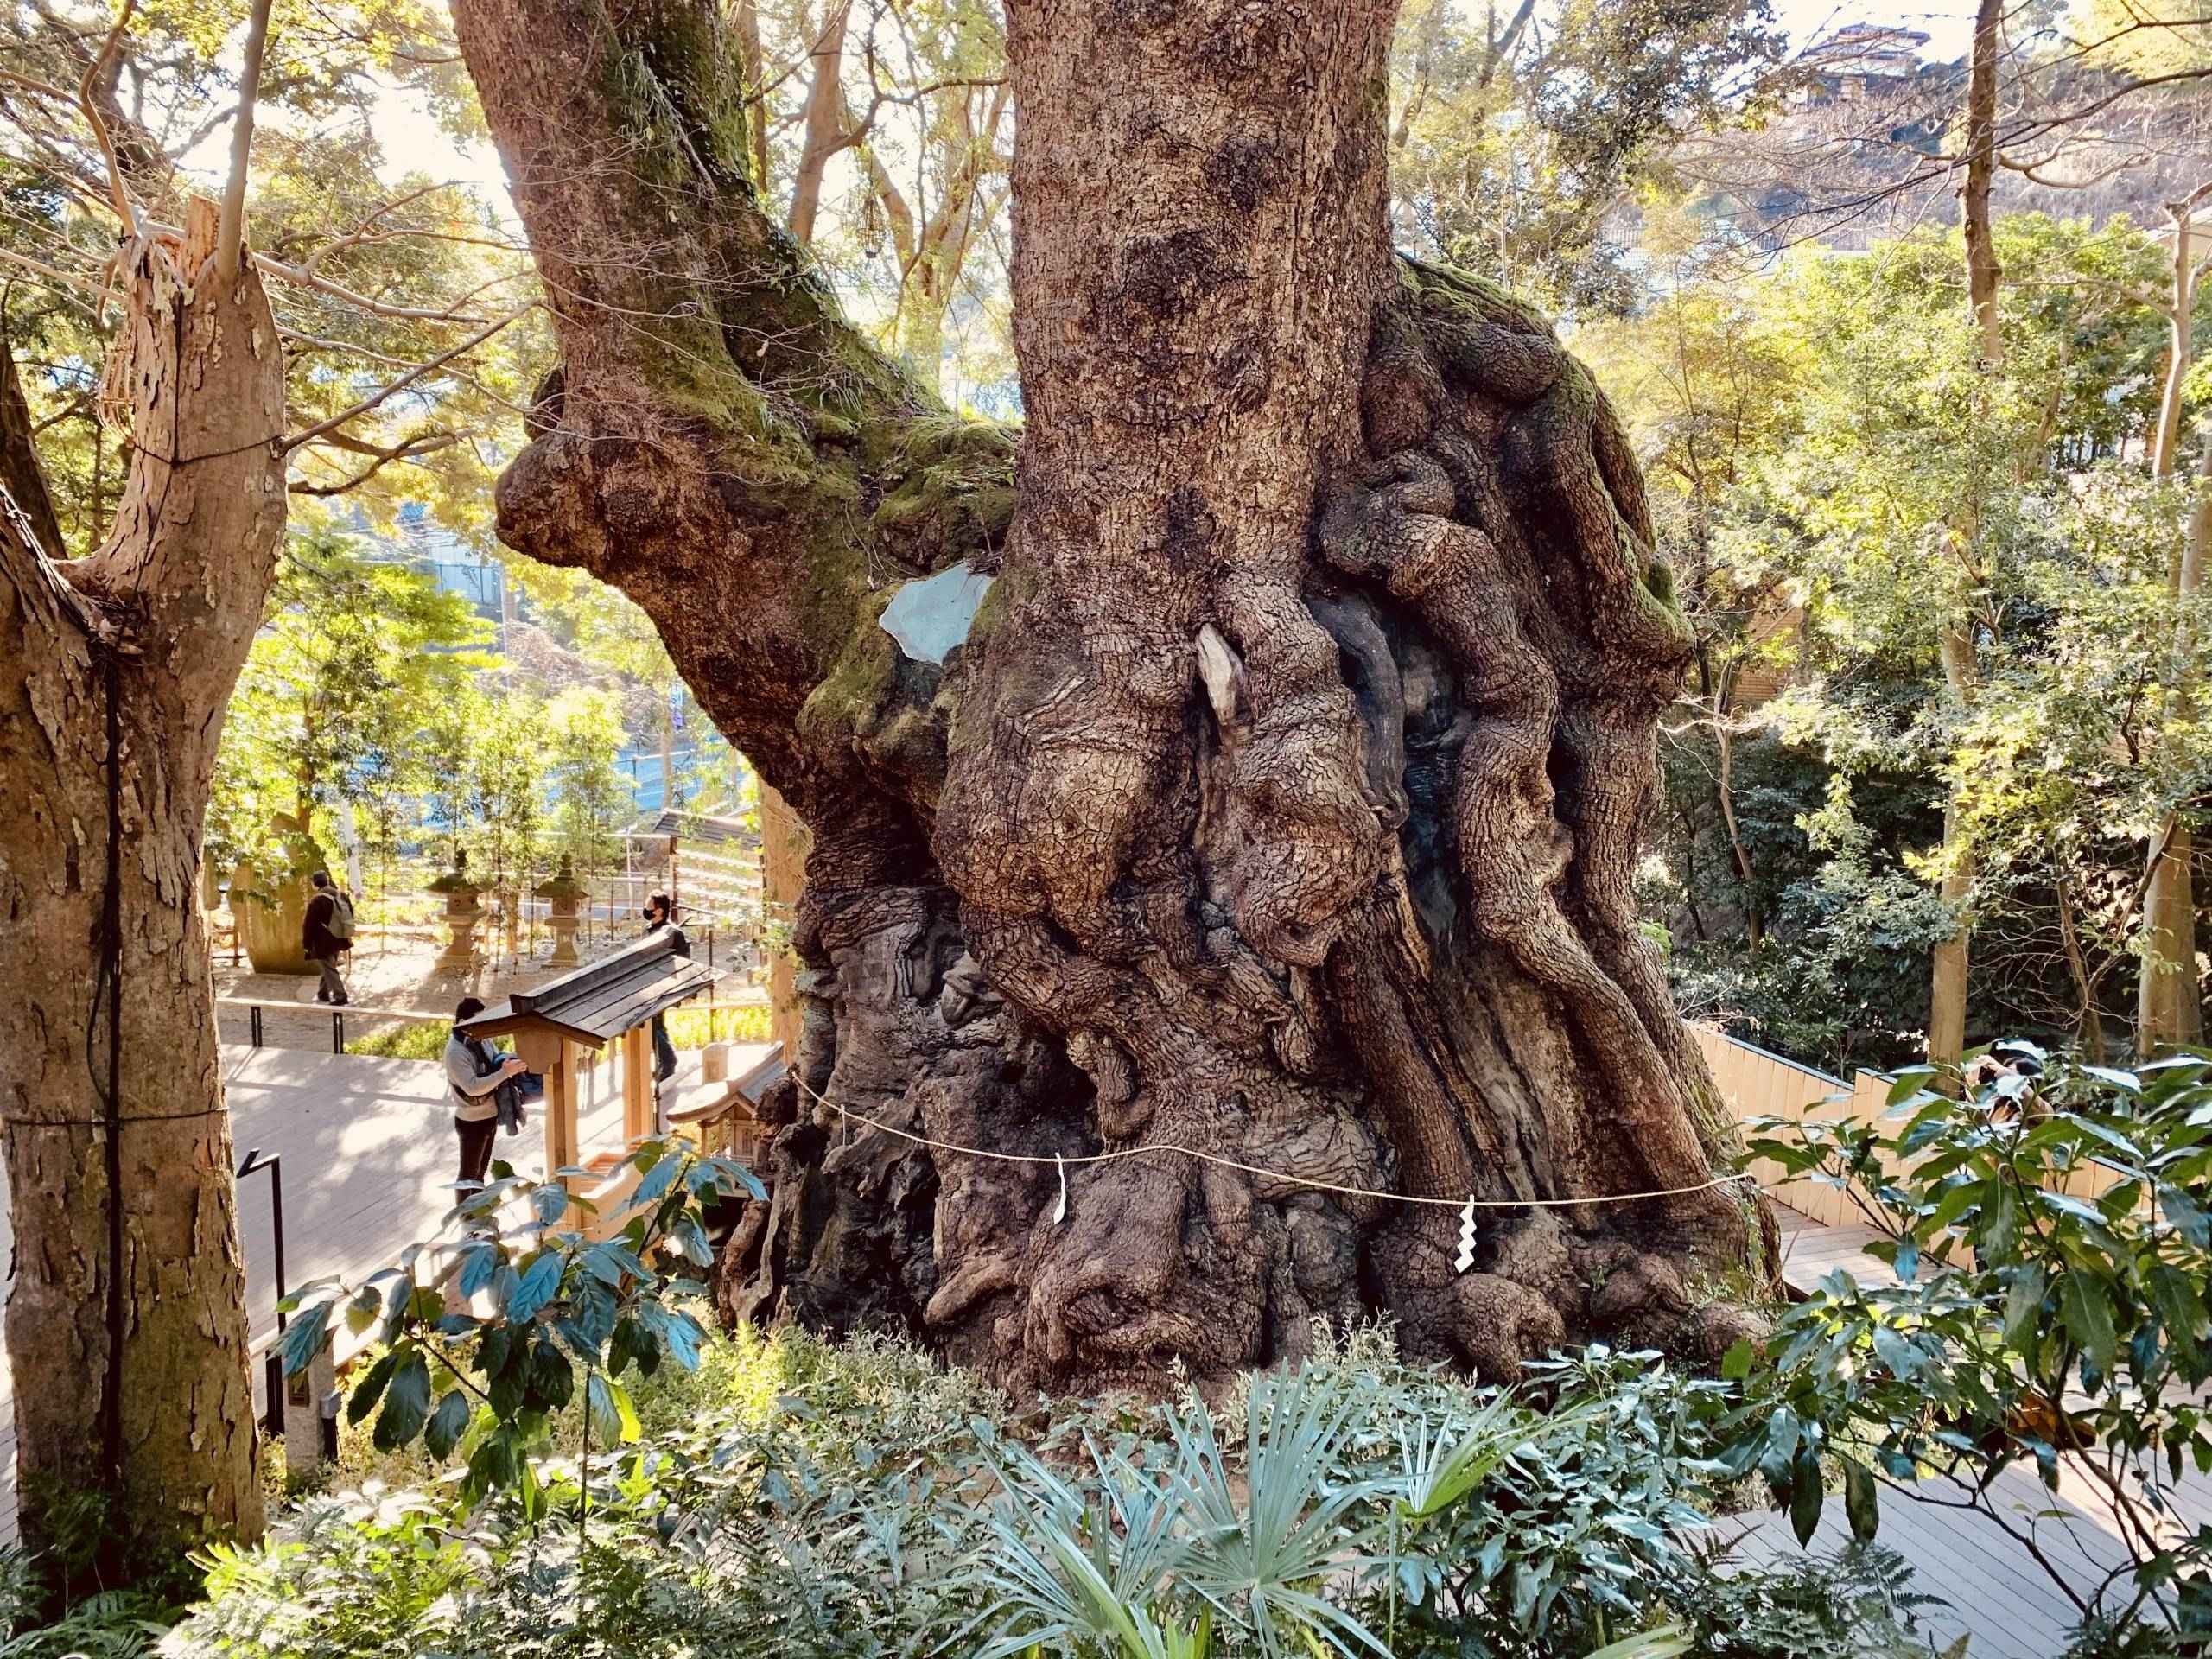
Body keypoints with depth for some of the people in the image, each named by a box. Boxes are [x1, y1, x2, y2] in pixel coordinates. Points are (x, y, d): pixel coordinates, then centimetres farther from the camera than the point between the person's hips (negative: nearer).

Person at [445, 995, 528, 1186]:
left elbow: (493, 1061, 14)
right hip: (472, 1122, -8)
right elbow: (473, 1087, -34)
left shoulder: (477, 1038, -1)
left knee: (481, 1168, 25)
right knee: (469, 1173, 9)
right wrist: (505, 1072, -36)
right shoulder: (456, 1051, -27)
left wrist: (514, 1060, -7)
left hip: (489, 1116, 8)